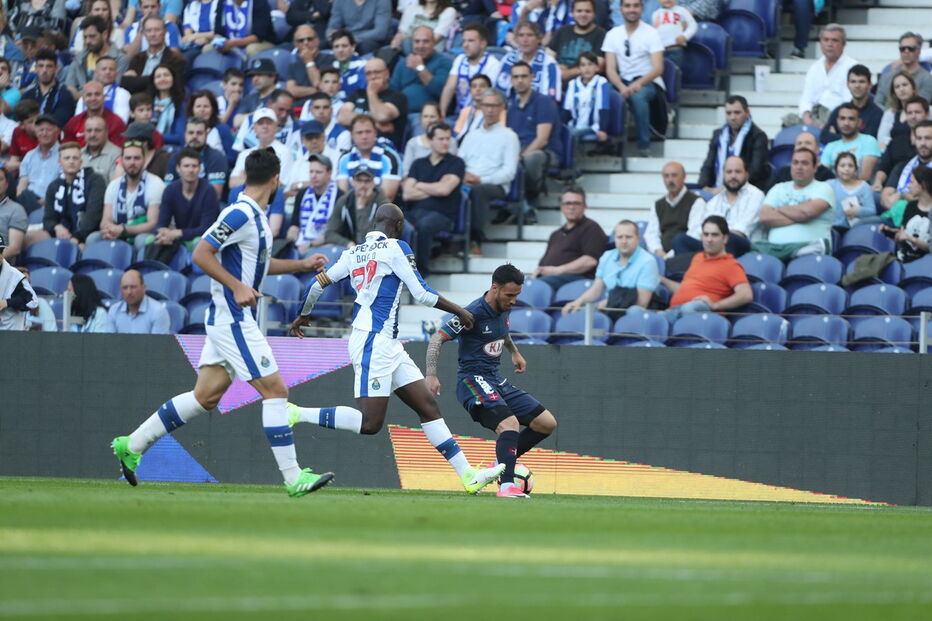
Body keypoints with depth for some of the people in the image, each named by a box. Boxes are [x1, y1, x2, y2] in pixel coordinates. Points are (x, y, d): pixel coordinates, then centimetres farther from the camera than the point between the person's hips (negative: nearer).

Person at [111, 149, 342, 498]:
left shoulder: (255, 216, 15)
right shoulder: (241, 214, -16)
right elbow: (201, 254, -20)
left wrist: (302, 265, 25)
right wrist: (237, 287, -23)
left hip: (228, 320, 10)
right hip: (233, 320, -10)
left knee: (206, 396, 12)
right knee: (275, 390, -9)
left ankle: (131, 445, 18)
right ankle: (293, 478, -8)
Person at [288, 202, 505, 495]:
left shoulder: (354, 252, 13)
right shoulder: (396, 248, -7)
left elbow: (317, 284, 17)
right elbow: (421, 293, -8)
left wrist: (303, 315, 35)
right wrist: (459, 311, 6)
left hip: (387, 344, 9)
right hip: (373, 342, -9)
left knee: (428, 406, 6)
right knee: (370, 423, -13)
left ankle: (468, 476, 3)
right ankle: (298, 414, -10)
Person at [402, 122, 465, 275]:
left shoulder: (456, 163, 9)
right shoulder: (418, 164, 20)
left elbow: (444, 189, -7)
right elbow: (407, 194, 7)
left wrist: (419, 186, 8)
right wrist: (434, 190, 1)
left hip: (442, 214, -3)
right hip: (416, 211, 3)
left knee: (424, 224, -39)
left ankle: (422, 269, -24)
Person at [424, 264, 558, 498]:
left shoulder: (504, 309, 8)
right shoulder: (474, 313, -17)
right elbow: (437, 338, -17)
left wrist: (514, 352, 32)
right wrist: (431, 375, -25)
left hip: (497, 382, 9)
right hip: (473, 380, -9)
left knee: (547, 423, 3)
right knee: (510, 424, -31)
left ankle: (501, 465, 11)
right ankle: (506, 486, -37)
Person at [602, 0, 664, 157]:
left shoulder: (651, 33, -3)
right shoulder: (613, 35, 7)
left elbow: (658, 68, -11)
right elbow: (610, 69, -1)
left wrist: (638, 83, -29)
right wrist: (622, 87, -22)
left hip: (647, 82, -3)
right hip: (623, 81, 3)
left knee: (638, 95, -38)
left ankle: (643, 146, -31)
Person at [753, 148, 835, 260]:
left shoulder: (823, 188, 12)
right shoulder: (779, 189, 23)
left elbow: (809, 211, -9)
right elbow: (765, 217, 6)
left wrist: (779, 210, 6)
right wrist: (798, 218, -2)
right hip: (776, 246, 4)